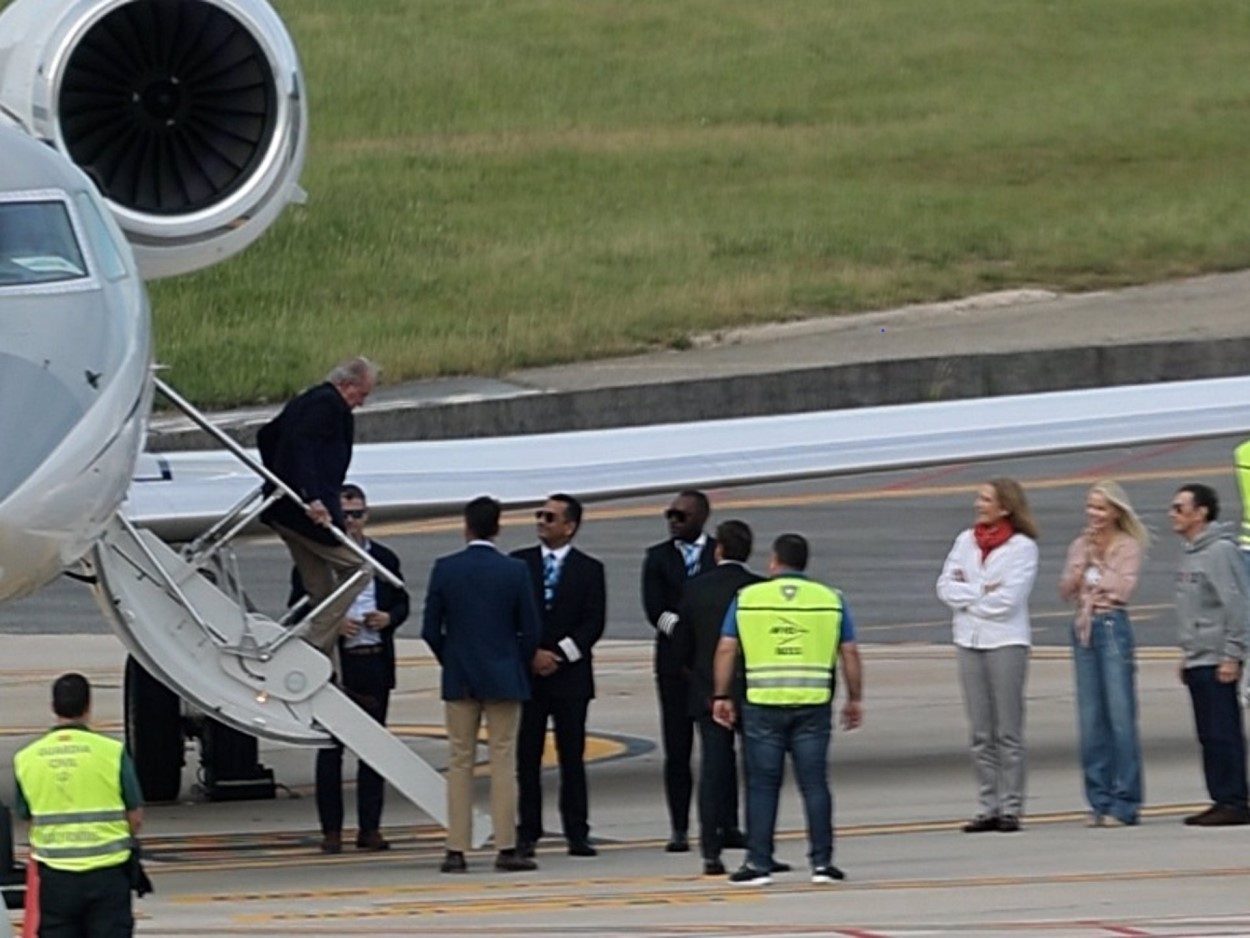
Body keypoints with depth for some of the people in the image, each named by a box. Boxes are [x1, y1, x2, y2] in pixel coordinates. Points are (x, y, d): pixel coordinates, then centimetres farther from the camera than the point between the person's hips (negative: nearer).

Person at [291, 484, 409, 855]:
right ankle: (331, 829, 2)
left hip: (375, 662, 3)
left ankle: (369, 828, 9)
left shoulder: (384, 559, 11)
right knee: (330, 749, -1)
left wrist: (388, 619, -4)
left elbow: (401, 603, 18)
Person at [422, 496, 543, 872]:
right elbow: (530, 630, -3)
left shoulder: (445, 569, -4)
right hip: (504, 678, -1)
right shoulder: (515, 571, -6)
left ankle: (456, 850, 3)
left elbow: (431, 629, -1)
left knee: (460, 764, 5)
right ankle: (506, 848, -1)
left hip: (459, 680, 1)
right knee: (503, 762, 1)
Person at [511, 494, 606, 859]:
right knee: (527, 757, 0)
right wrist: (531, 655, -8)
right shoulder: (519, 564, 8)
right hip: (526, 674, 1)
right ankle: (527, 834, 2)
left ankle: (577, 834, 2)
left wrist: (559, 654, -11)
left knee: (572, 756, 0)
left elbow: (594, 623, -1)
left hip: (570, 674, -1)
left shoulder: (589, 570, 5)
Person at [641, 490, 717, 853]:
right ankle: (679, 829, 0)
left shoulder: (720, 554, 7)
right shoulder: (658, 557, 10)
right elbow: (654, 609, 0)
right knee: (677, 748, -1)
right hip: (674, 659, 1)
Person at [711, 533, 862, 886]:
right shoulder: (830, 600, 5)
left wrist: (721, 696, 7)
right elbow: (850, 654, 5)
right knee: (814, 784, 4)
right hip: (813, 705, 1)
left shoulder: (748, 598, 2)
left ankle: (758, 863, 3)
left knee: (762, 785, 4)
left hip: (763, 704, -1)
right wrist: (854, 699, 13)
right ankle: (822, 862, 3)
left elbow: (726, 650, 0)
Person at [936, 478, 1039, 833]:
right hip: (969, 641, 5)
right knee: (981, 733, 6)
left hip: (1006, 641, -5)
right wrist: (980, 592, -9)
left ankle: (1011, 807, -1)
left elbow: (1007, 599, -14)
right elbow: (945, 587, 4)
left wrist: (966, 593, -5)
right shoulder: (966, 541, 11)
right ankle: (988, 806, 9)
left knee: (1008, 731, -3)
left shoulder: (1022, 547, -5)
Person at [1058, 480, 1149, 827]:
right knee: (1090, 719, 4)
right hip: (1084, 628, 6)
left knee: (1120, 716, -7)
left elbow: (1123, 588, -12)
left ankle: (1125, 802, -5)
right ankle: (1100, 800, 8)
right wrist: (1083, 556, -3)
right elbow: (1066, 589, 8)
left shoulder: (1128, 546, 0)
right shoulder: (1080, 545, 15)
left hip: (1113, 626, -6)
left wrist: (1096, 563, -6)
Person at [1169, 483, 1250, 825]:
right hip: (1197, 661, 10)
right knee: (1209, 735, 9)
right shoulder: (1191, 553, 17)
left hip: (1217, 662, -10)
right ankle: (1222, 799, 12)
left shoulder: (1220, 551, -12)